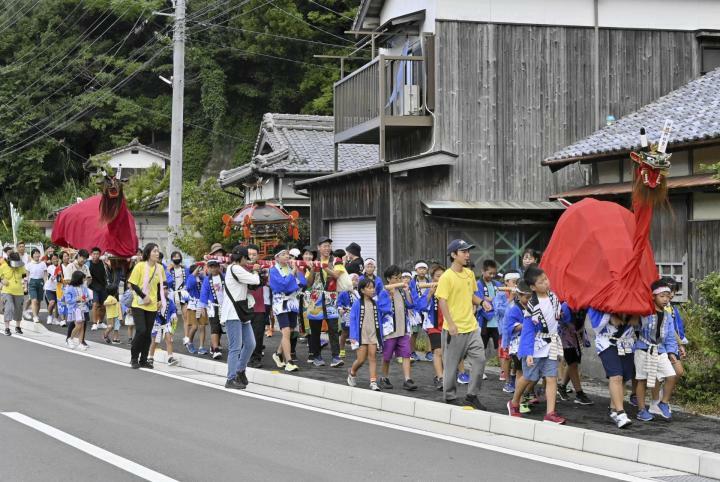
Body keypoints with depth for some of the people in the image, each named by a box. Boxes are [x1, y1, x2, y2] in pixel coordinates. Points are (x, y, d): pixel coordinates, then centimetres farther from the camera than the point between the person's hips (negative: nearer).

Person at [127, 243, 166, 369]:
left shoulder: (160, 268, 4)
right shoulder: (140, 266, -10)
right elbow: (133, 284, -10)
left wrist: (160, 300, 5)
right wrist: (144, 296, -17)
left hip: (152, 306, 5)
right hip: (139, 305, -5)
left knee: (148, 333, 6)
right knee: (141, 330, -14)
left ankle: (143, 360, 14)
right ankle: (134, 358, 3)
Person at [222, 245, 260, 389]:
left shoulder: (235, 269, 20)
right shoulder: (236, 269, -11)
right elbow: (255, 281, -12)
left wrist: (253, 271, 11)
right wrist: (255, 272, 7)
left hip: (242, 312, 10)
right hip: (232, 314, -10)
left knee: (250, 344, 10)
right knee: (235, 347, -9)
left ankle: (240, 371, 25)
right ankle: (231, 379, -7)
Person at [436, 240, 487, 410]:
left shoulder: (469, 274, 10)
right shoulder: (446, 277, -12)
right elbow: (442, 301, -16)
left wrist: (482, 302, 1)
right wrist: (451, 324, -23)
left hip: (472, 327, 7)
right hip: (455, 329, -7)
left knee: (480, 359, 2)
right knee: (452, 364, 4)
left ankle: (472, 395, 15)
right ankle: (450, 397, 18)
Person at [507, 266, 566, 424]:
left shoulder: (553, 297, -1)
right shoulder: (532, 306, -17)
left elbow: (560, 316, 20)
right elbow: (528, 331, -16)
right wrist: (528, 354, -20)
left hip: (551, 345, 4)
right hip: (535, 346, -4)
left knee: (551, 378, -5)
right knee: (528, 377, 8)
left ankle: (550, 413, -7)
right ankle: (514, 403, 32)